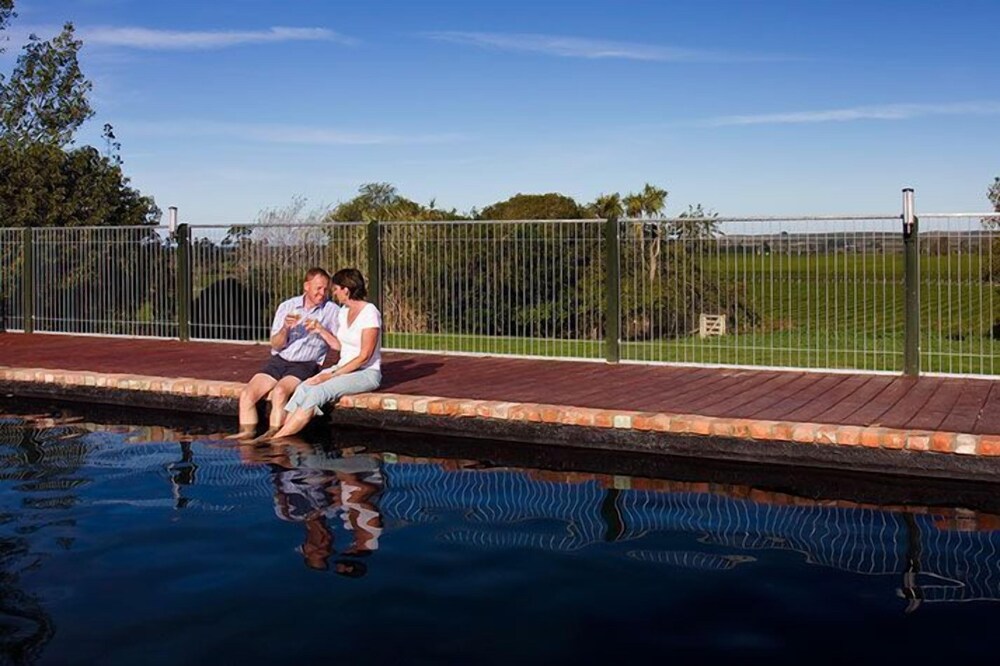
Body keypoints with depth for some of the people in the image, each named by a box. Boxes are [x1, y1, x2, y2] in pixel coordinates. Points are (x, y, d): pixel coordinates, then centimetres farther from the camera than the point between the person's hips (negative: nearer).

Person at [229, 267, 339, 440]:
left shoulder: (332, 311, 1)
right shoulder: (287, 306, 9)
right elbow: (276, 345, 5)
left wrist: (320, 329, -16)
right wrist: (285, 328, -15)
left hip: (306, 365, -4)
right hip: (279, 361, 4)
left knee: (280, 391, -32)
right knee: (247, 394, -15)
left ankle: (274, 434, -25)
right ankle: (247, 432, -9)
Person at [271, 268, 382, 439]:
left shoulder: (369, 313, -14)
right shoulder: (343, 311, 11)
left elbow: (365, 356, -17)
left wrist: (333, 374, -20)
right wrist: (320, 330, 8)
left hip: (367, 373, -8)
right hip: (344, 369, 8)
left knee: (317, 392, -28)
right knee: (303, 388, -20)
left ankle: (277, 439, -25)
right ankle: (280, 435, -29)